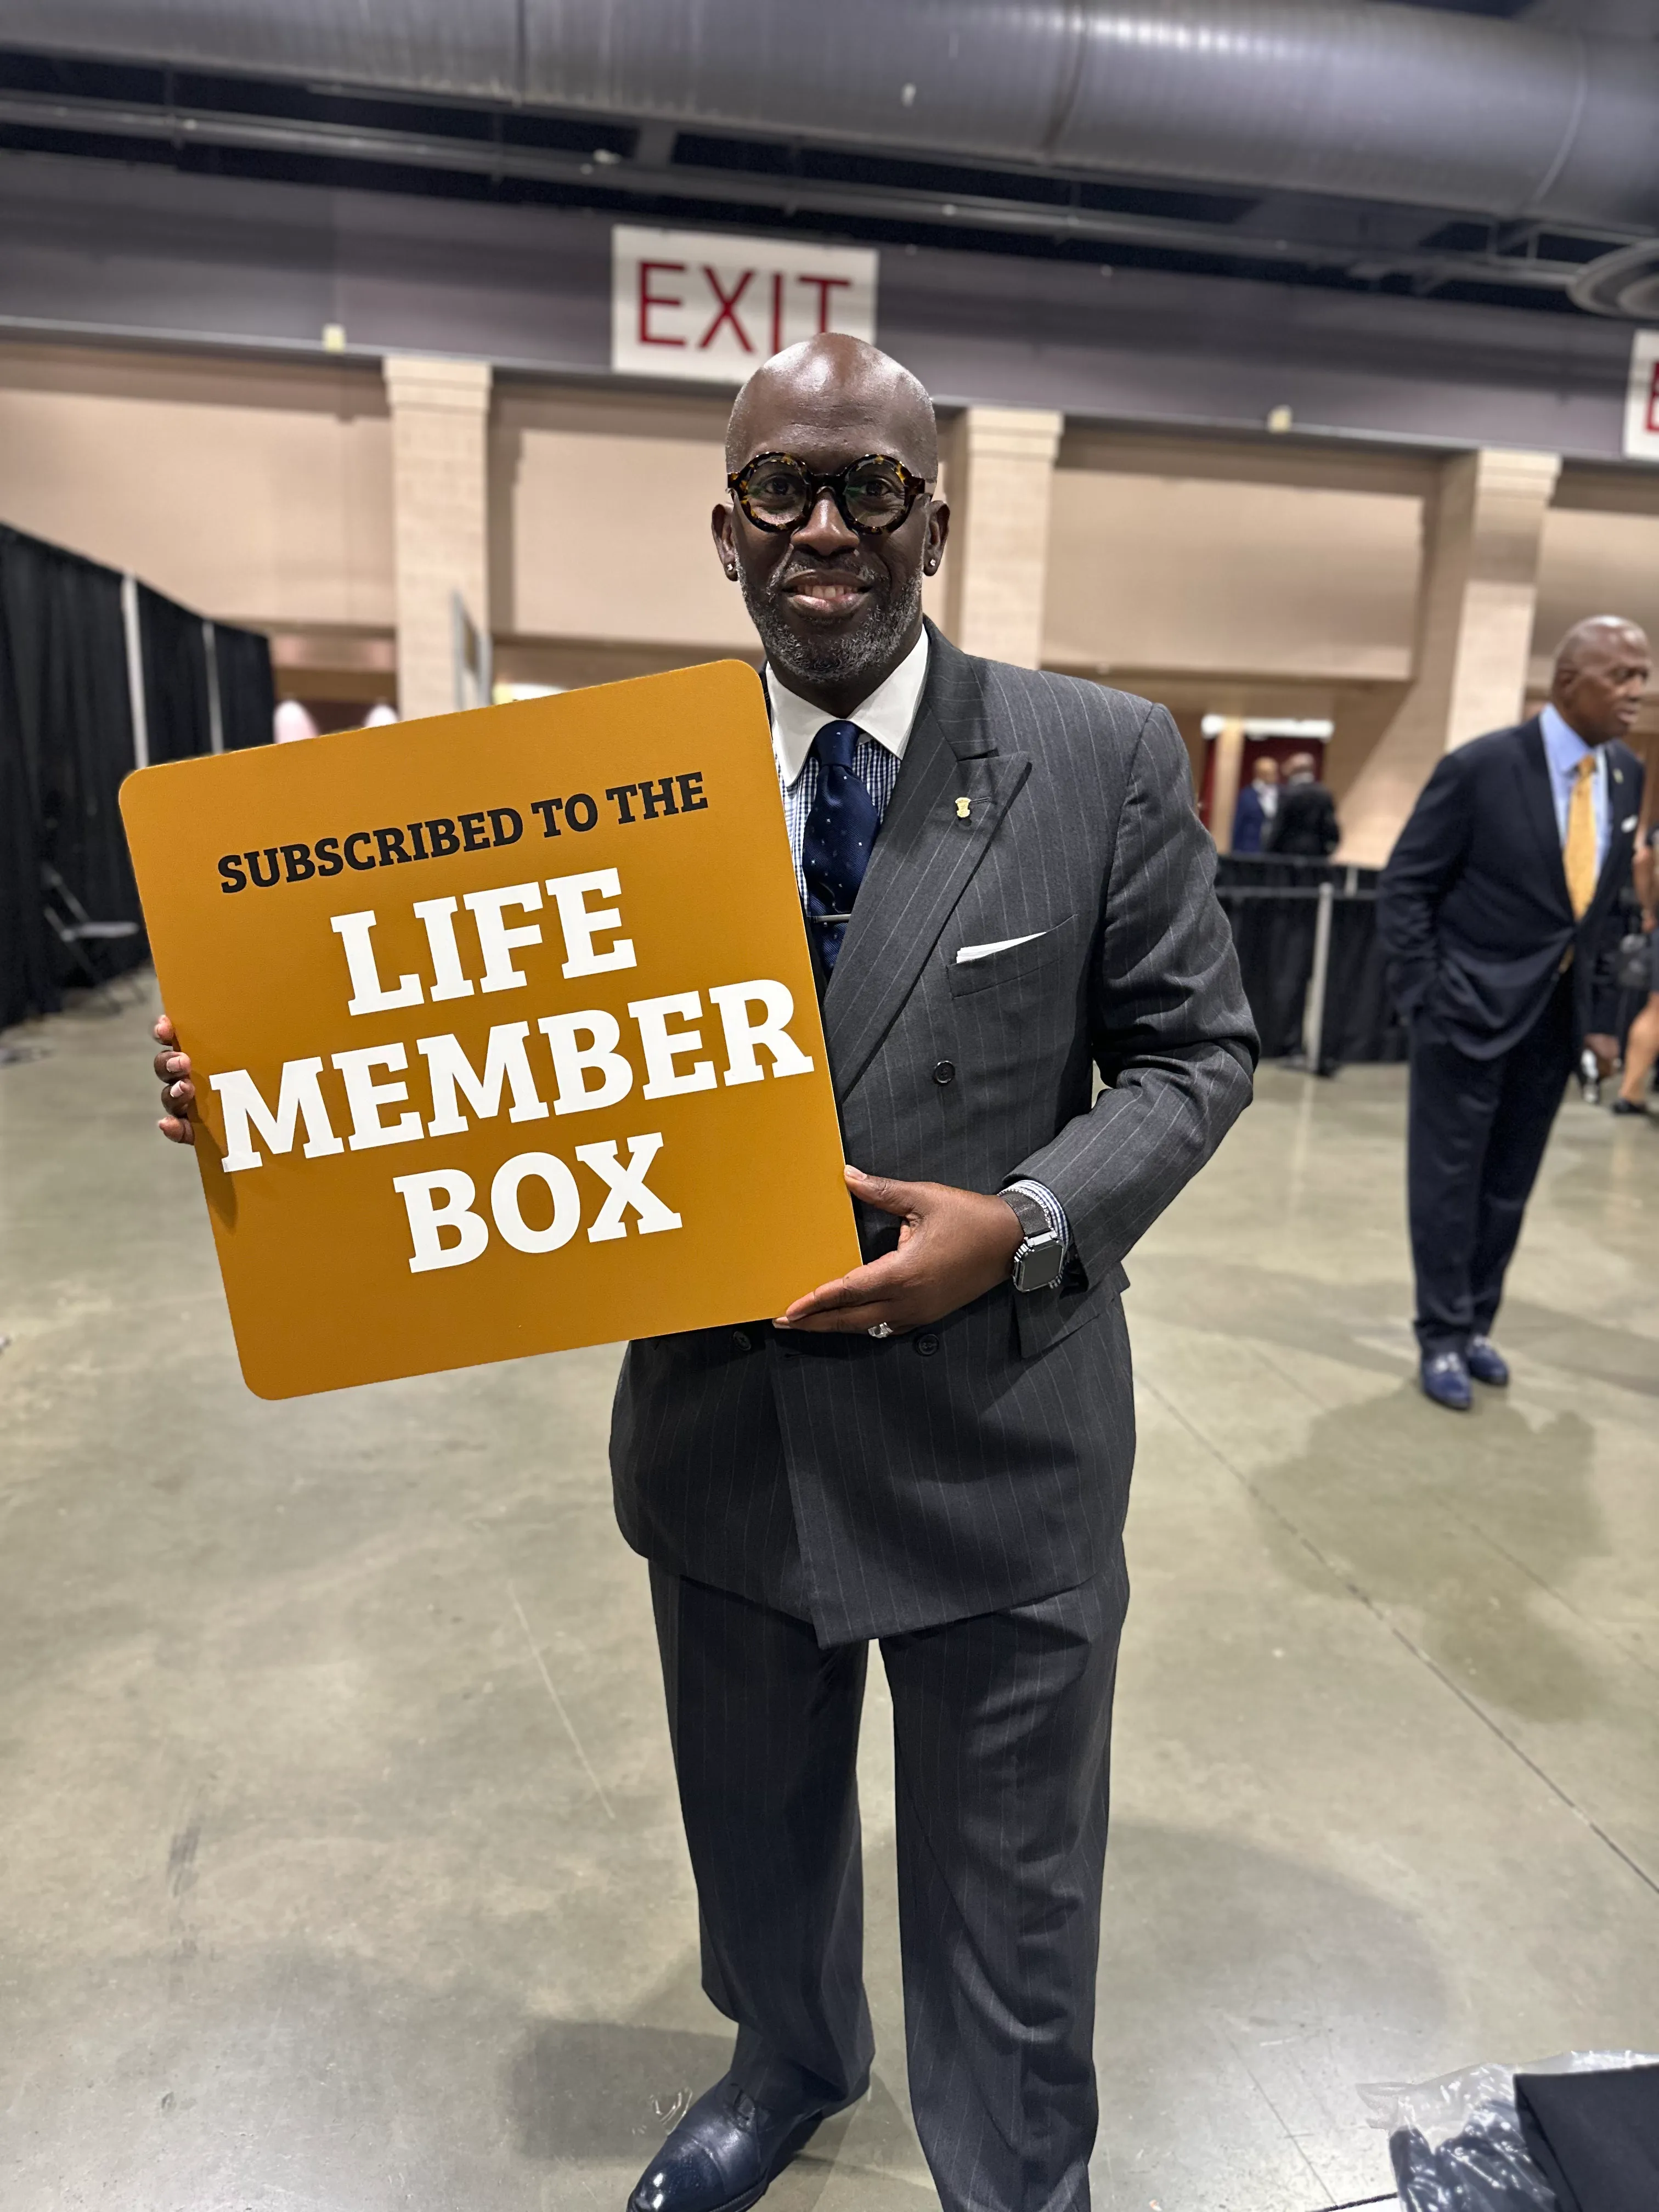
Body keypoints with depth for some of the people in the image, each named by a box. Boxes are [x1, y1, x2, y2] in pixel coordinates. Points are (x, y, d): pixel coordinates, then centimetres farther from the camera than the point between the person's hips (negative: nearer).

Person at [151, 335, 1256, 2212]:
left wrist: (1026, 1226, -20)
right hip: (719, 1425, 3)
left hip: (995, 1440, -2)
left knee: (1006, 1891, 18)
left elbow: (1191, 1050, -3)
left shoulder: (1104, 759, -7)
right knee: (755, 1830, 28)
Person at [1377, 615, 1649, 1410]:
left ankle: (1475, 1325, 28)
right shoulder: (1481, 767, -13)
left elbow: (1602, 893, 14)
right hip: (1473, 1007, -6)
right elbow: (1405, 887, -10)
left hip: (1556, 1015, 6)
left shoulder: (1627, 774, 4)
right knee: (1449, 1181, 4)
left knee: (1509, 1185, 14)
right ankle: (1441, 1338, 16)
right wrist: (1425, 999, -14)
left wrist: (1591, 994, 8)